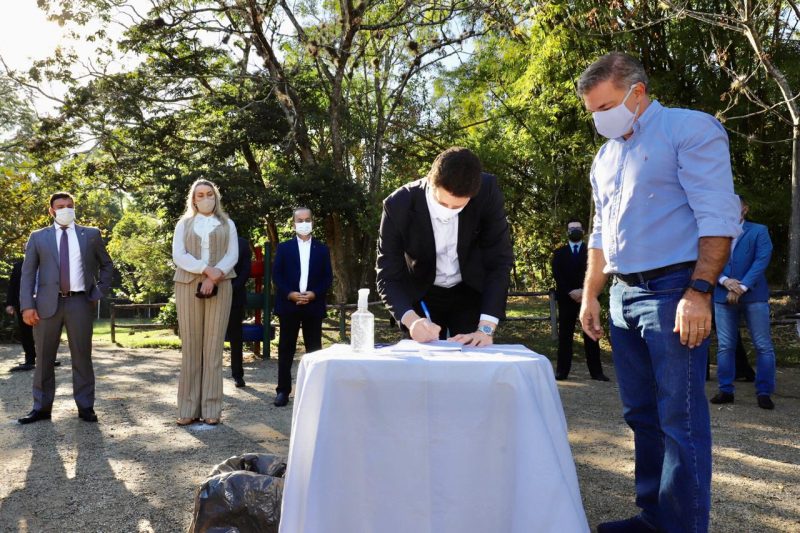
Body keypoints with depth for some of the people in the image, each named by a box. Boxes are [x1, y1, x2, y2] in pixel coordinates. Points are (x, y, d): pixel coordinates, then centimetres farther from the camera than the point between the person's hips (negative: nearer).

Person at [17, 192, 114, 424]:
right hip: (48, 303, 1)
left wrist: (99, 293, 5)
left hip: (80, 303, 0)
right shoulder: (38, 237, 9)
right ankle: (42, 407, 14)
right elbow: (27, 273, 4)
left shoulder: (91, 234, 10)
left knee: (82, 357, 3)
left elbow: (106, 265, 17)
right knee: (44, 358, 6)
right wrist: (27, 306, -7)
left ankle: (85, 407, 10)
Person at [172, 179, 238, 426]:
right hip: (188, 285, 0)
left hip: (219, 286, 0)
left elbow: (232, 255, 4)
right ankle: (189, 408, 1)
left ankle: (211, 408, -2)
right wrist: (206, 270, -14)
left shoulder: (227, 224, 16)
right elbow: (178, 255, 1)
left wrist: (216, 275, -14)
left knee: (214, 345, -4)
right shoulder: (184, 224, 15)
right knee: (190, 345, -2)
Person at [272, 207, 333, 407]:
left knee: (314, 349, 4)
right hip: (288, 304, 0)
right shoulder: (284, 247, 8)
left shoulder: (322, 249, 10)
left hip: (314, 305, 1)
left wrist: (314, 294, -11)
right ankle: (283, 390, 9)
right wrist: (289, 294, -12)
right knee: (286, 349, 3)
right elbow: (276, 275, 1)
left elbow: (328, 277, 5)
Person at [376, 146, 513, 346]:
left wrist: (486, 329, -29)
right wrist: (411, 320, -40)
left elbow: (499, 260, -21)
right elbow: (388, 277, -21)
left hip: (470, 291, 1)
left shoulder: (487, 192, -25)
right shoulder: (398, 206, -26)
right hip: (422, 296, 0)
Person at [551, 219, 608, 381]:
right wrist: (571, 292, -12)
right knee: (565, 335, -1)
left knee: (591, 335, -2)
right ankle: (562, 371, 1)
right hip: (566, 298, 1)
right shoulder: (559, 252, 13)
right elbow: (557, 275, 1)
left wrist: (584, 291, -13)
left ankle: (596, 371, 0)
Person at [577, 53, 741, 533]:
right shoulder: (606, 156, 18)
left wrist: (699, 292, -20)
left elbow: (718, 218, -13)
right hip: (624, 296, 8)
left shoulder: (689, 129, -5)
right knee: (642, 416, 13)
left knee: (680, 421, -5)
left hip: (672, 291, -7)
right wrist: (590, 296, 17)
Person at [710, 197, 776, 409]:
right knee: (725, 346, 4)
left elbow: (762, 260, -5)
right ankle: (726, 390, 9)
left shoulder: (759, 231, 6)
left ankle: (764, 392, 4)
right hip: (723, 296, 2)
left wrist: (742, 287, -15)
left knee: (763, 346, -2)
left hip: (753, 295, -2)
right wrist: (725, 280, -14)